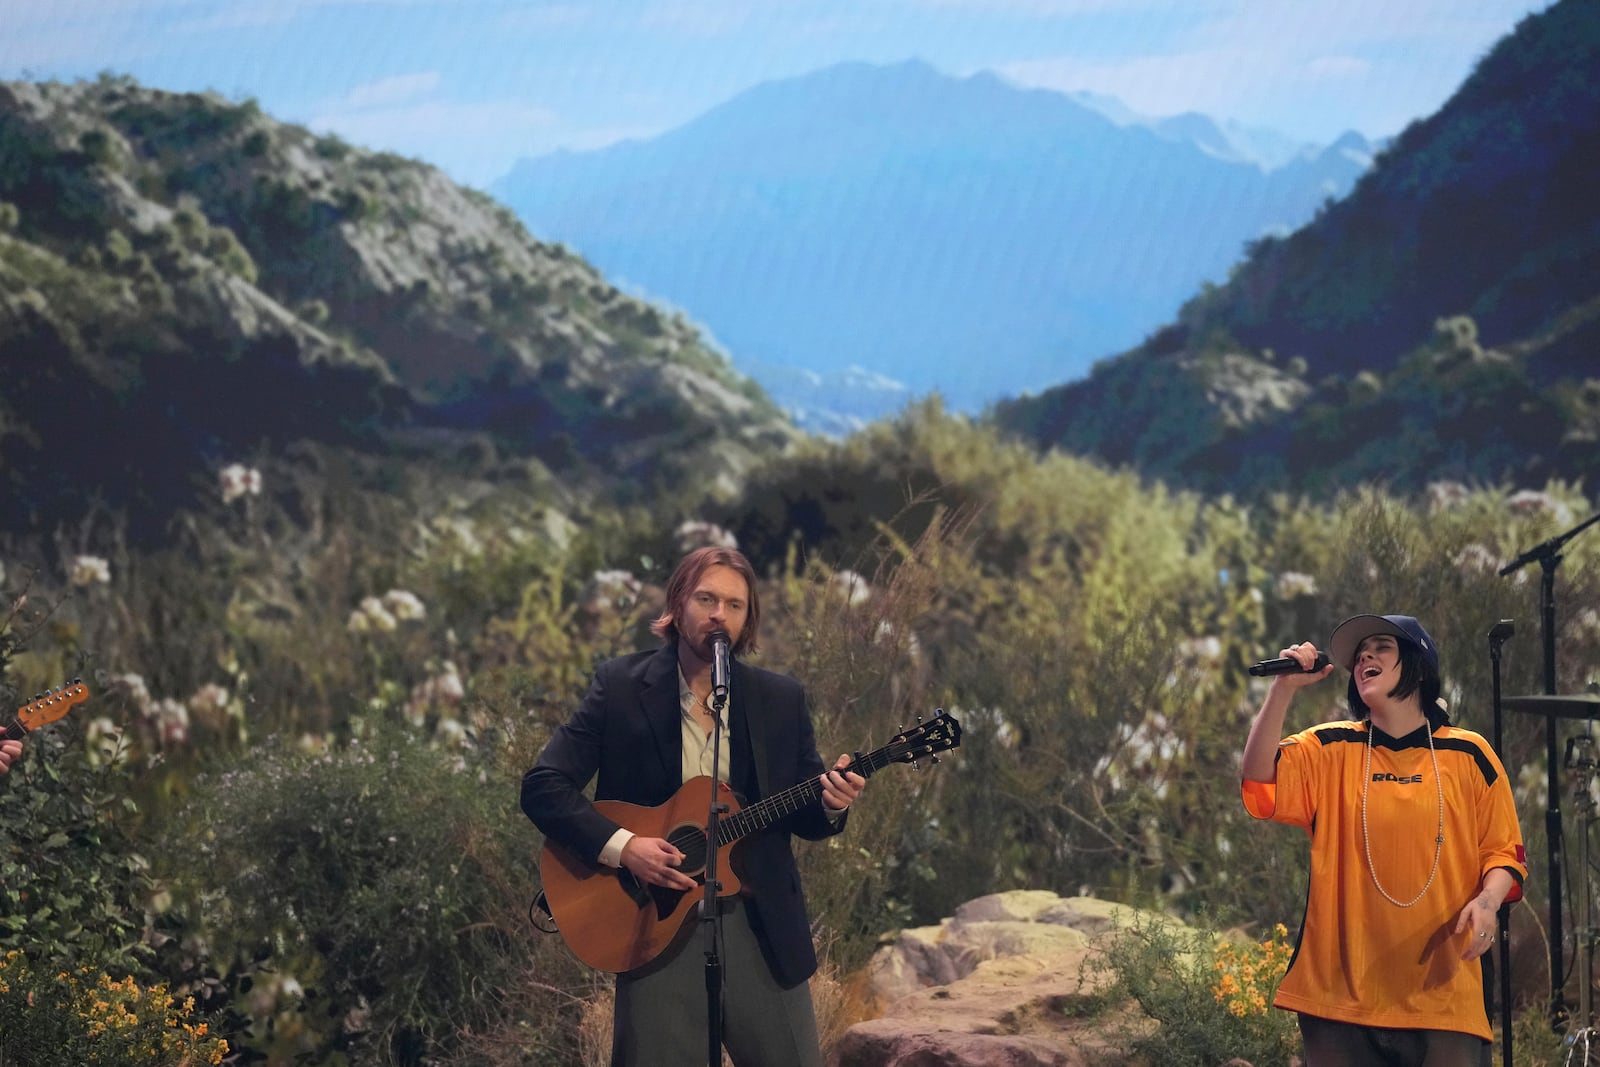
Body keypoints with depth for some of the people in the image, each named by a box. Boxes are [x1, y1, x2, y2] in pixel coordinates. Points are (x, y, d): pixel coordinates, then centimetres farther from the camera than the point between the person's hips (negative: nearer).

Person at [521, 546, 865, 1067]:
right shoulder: (620, 687, -1)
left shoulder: (780, 699, 7)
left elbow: (804, 819, 11)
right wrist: (622, 846, -18)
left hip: (762, 923, 2)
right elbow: (542, 788, -6)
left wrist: (830, 806, -12)